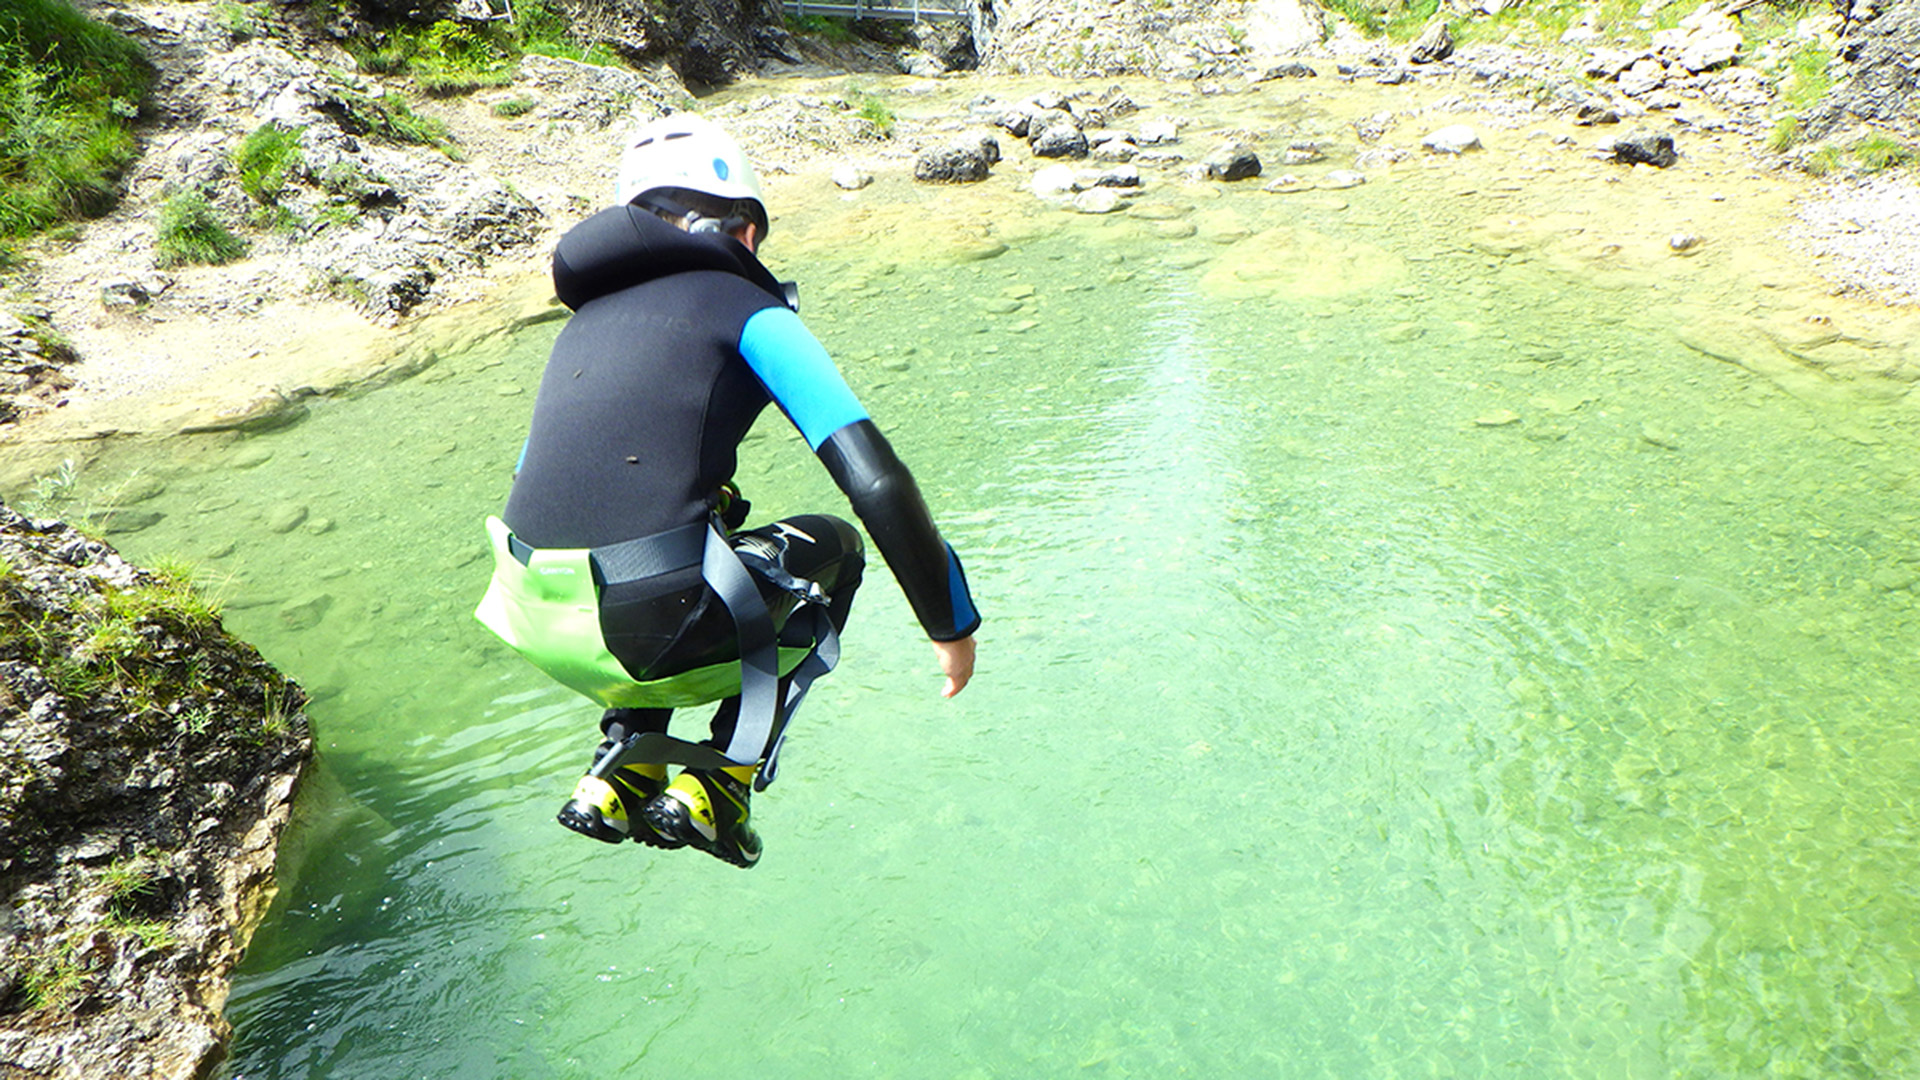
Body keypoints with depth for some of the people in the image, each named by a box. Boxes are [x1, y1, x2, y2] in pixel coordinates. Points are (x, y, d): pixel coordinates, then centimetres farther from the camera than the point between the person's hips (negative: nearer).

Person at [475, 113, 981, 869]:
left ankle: (623, 773, 24)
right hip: (652, 637, -7)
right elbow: (877, 484, -8)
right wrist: (952, 623, 4)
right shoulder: (747, 309, 2)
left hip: (535, 627, 7)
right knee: (833, 547, 21)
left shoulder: (586, 319, 22)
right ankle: (717, 784, 12)